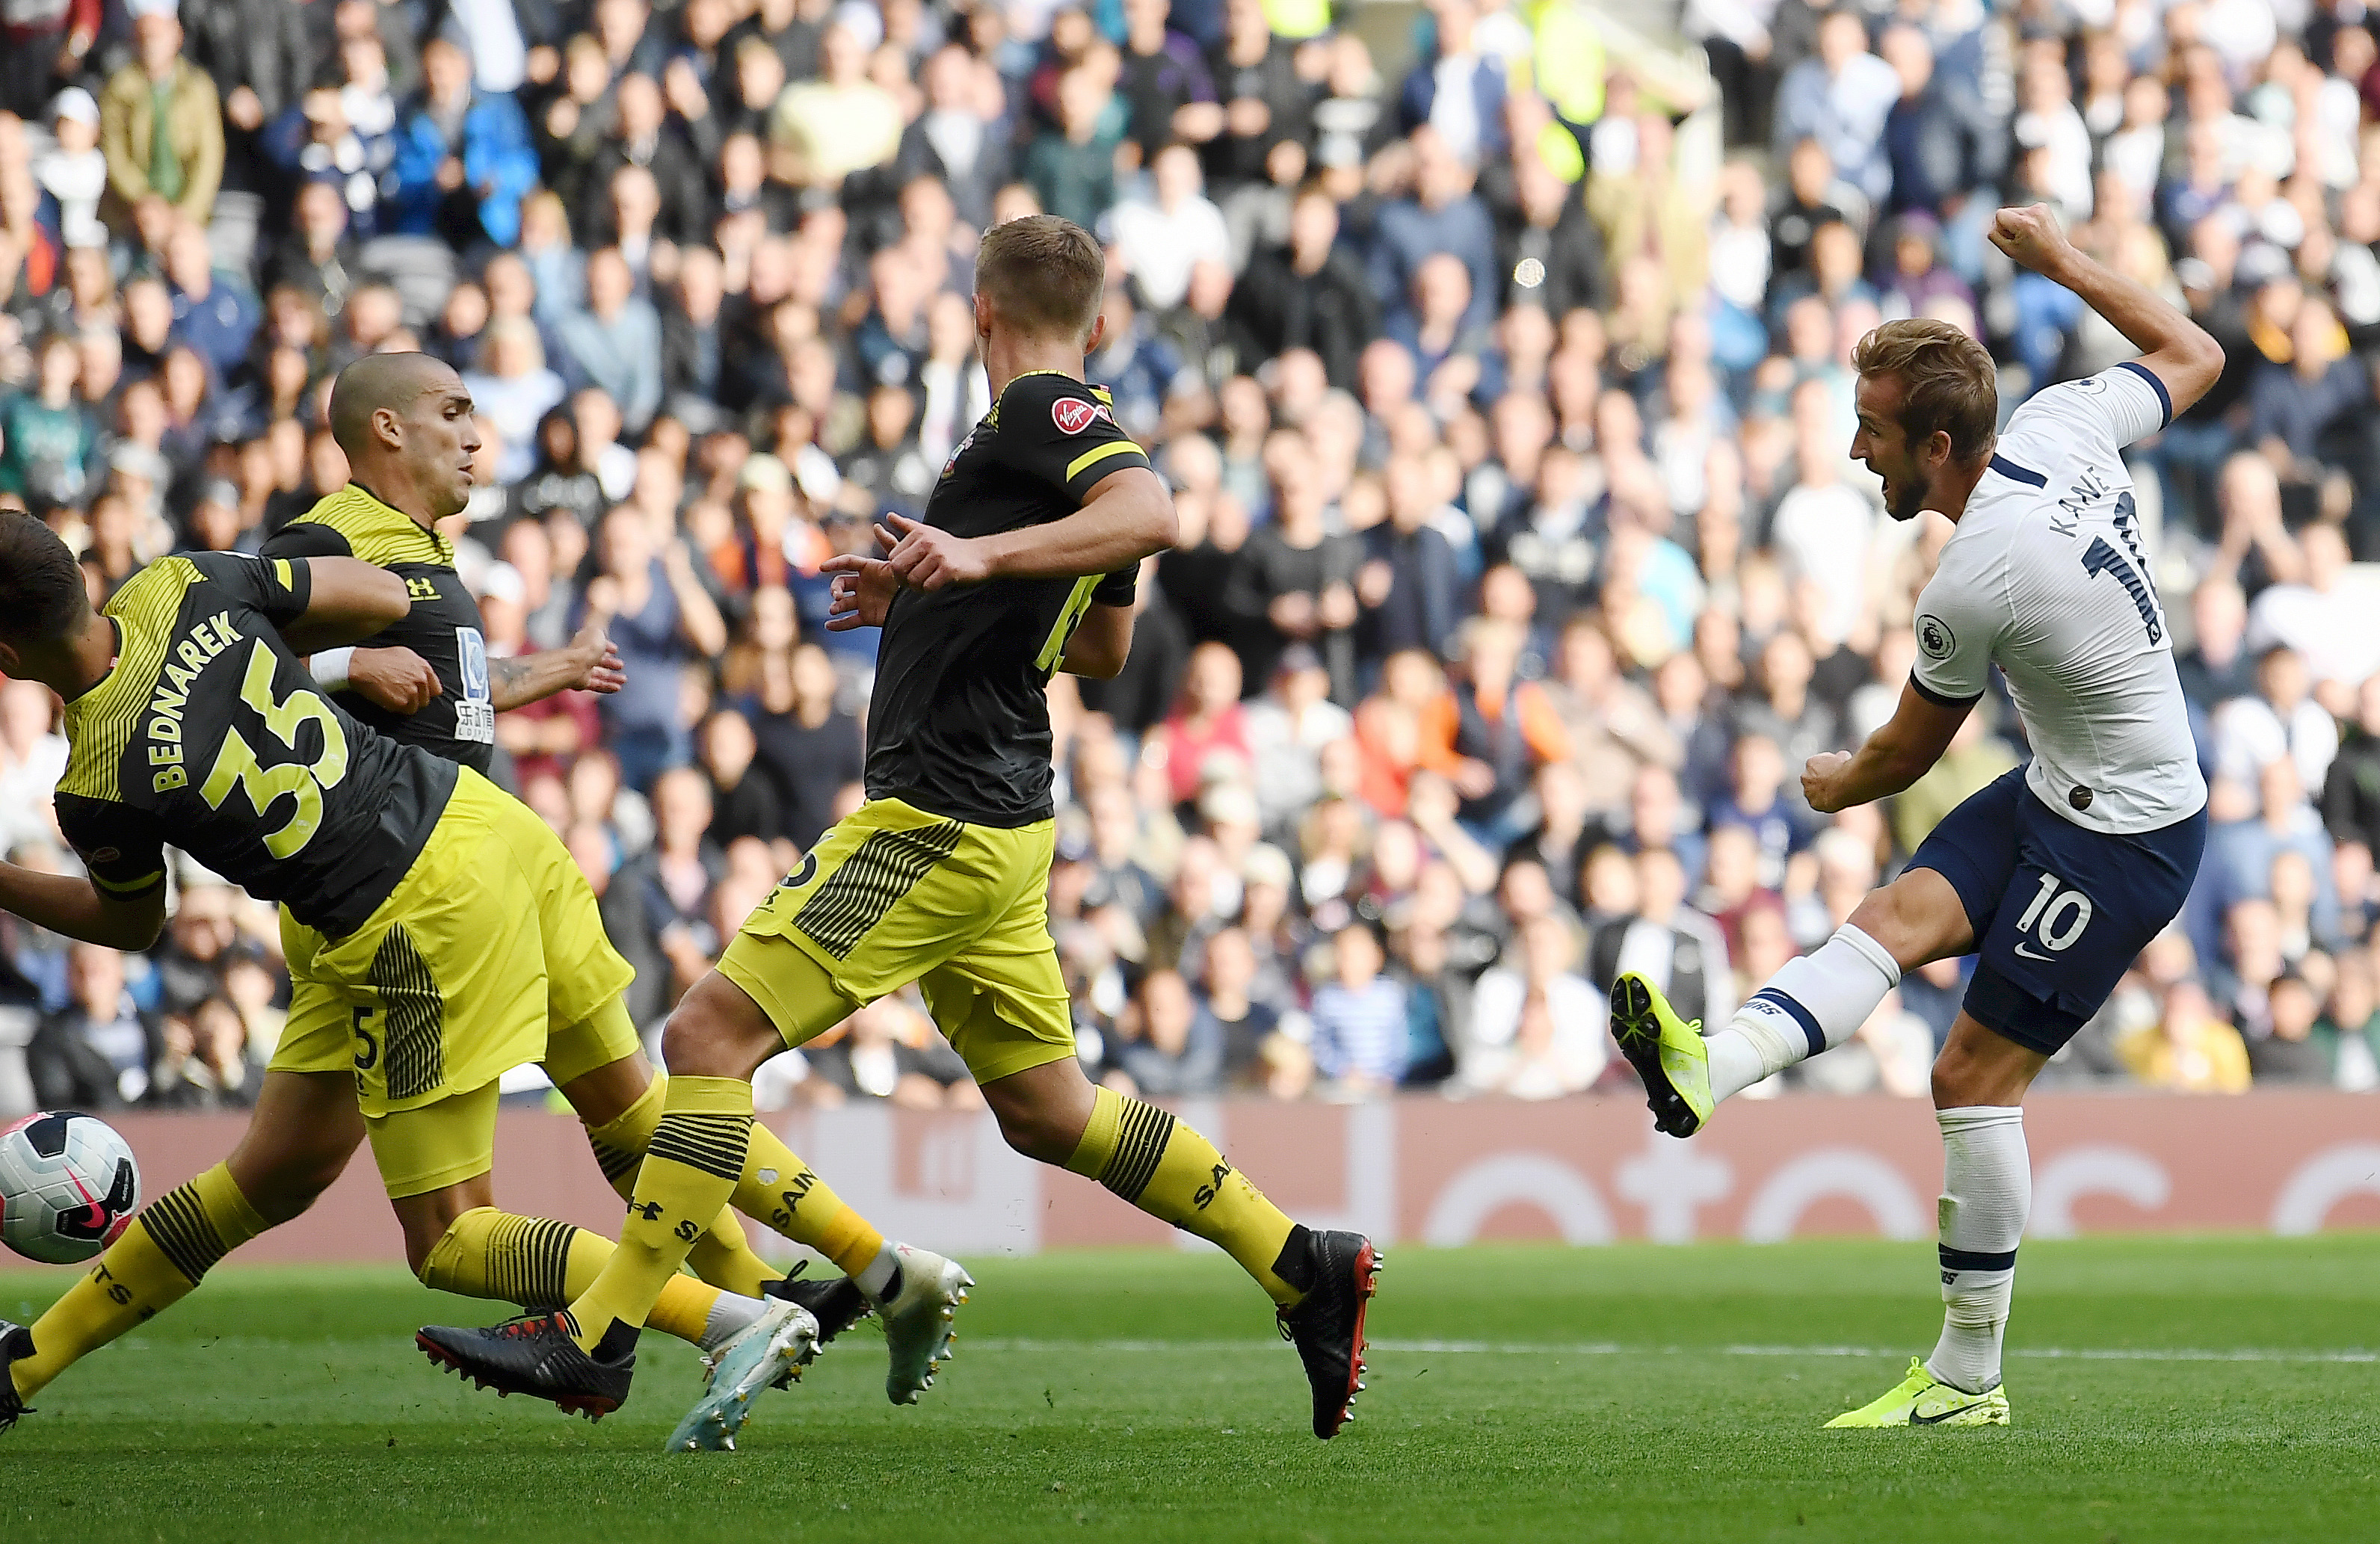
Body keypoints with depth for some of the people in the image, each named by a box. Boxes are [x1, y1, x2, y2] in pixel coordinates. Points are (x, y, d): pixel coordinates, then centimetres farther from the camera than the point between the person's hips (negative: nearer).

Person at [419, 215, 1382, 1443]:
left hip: (939, 823, -10)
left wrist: (982, 554, -37)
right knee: (1048, 1113, 15)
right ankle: (1304, 1267, 15)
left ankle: (596, 1339, -14)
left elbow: (1151, 514, -30)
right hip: (994, 830, 10)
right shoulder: (1085, 441, 18)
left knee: (711, 1034, -12)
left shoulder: (1039, 414, -10)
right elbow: (1102, 648, 30)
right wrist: (929, 598, 31)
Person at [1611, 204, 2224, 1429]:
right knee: (1898, 917, -10)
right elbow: (2195, 356, 13)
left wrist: (1841, 785, 14)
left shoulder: (1974, 587, -27)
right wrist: (2064, 262, 20)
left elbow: (1911, 749, -8)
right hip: (2057, 792, 10)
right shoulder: (2061, 427, -7)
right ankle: (1714, 1066, -30)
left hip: (2124, 842, -10)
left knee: (1976, 1076, -5)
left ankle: (1968, 1376, 2)